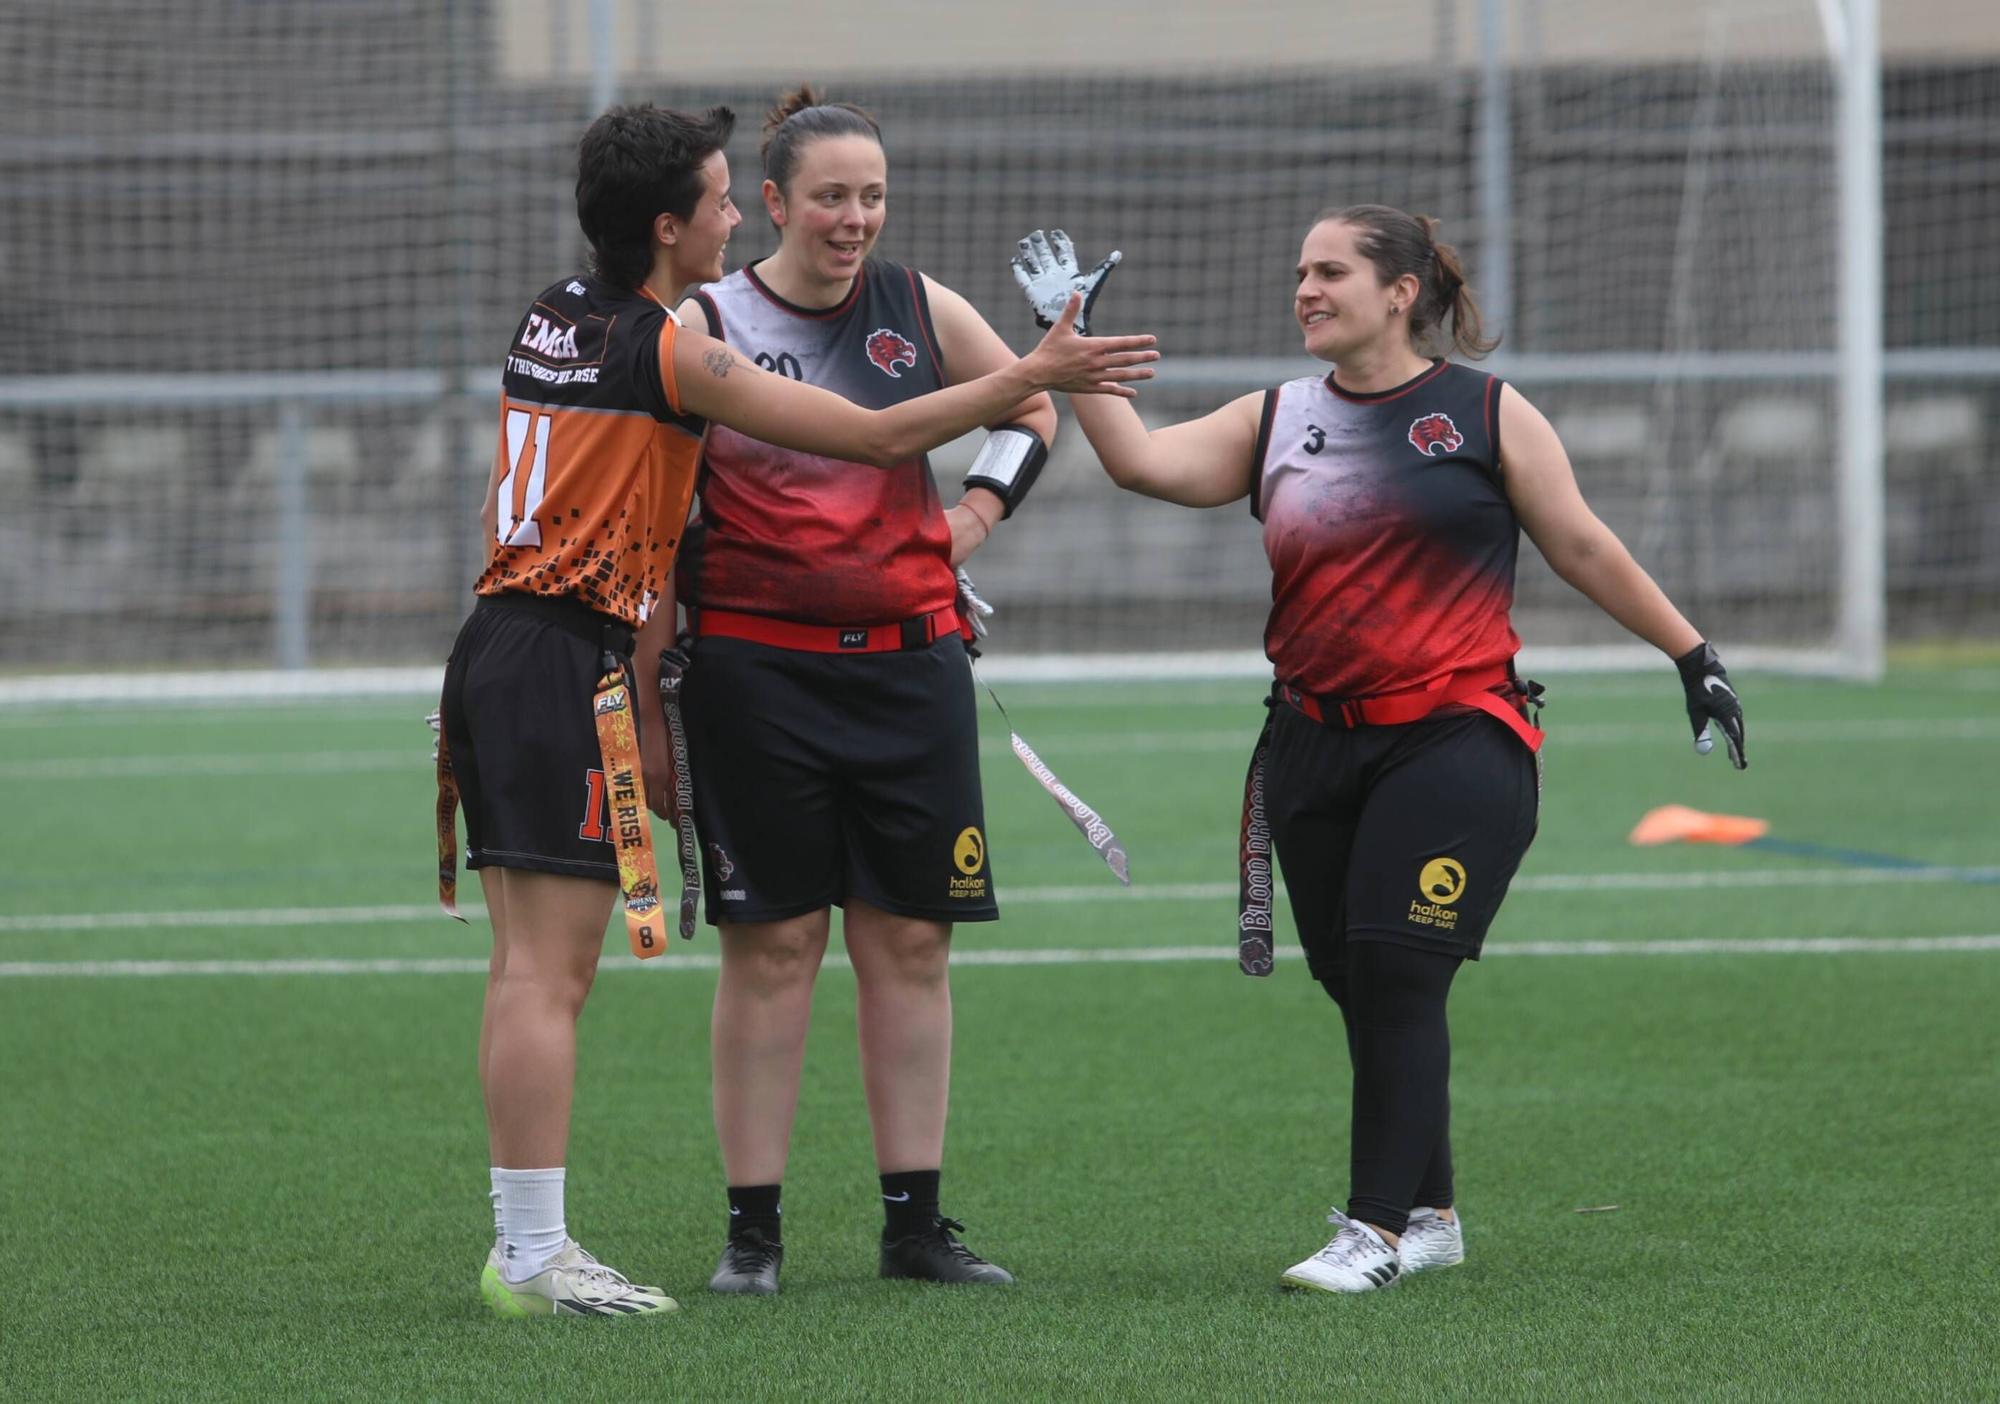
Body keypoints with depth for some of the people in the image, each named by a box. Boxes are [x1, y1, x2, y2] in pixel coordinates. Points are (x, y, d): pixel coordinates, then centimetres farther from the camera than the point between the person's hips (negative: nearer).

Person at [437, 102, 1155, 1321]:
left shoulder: (557, 316, 13)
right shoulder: (665, 351, -12)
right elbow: (879, 437, -9)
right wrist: (1037, 376, -1)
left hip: (500, 648, 9)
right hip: (569, 664, -9)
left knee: (533, 968, 10)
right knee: (550, 974, -8)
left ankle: (524, 1245, 11)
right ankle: (534, 1258, -9)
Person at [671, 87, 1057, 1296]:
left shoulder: (918, 307, 7)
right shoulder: (707, 325, -3)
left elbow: (1031, 410, 22)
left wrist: (981, 505, 6)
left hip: (908, 654, 3)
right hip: (758, 663, -3)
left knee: (911, 941, 4)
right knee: (772, 945, -3)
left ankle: (916, 1221, 11)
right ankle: (754, 1228, 3)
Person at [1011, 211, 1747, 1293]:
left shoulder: (1487, 415, 2)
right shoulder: (1274, 422, 11)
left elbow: (1583, 548, 7)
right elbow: (1142, 461, 0)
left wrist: (1692, 656, 8)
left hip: (1456, 743, -5)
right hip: (1316, 749, 5)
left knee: (1396, 977, -14)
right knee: (1360, 992, 6)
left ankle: (1376, 1228, -11)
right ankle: (1429, 1215, 19)